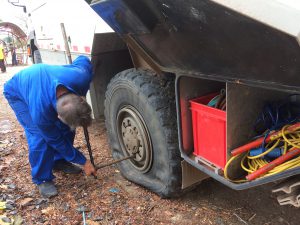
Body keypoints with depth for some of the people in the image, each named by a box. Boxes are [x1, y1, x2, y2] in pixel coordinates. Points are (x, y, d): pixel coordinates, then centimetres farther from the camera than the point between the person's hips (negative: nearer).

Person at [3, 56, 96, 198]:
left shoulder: (82, 77, -37)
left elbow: (83, 60, -12)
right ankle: (42, 179, 1)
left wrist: (82, 94, -9)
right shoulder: (40, 112, -43)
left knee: (66, 128, -3)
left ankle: (59, 161, 21)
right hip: (17, 93, -5)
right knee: (39, 136, -19)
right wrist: (83, 162, -16)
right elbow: (56, 140, -25)